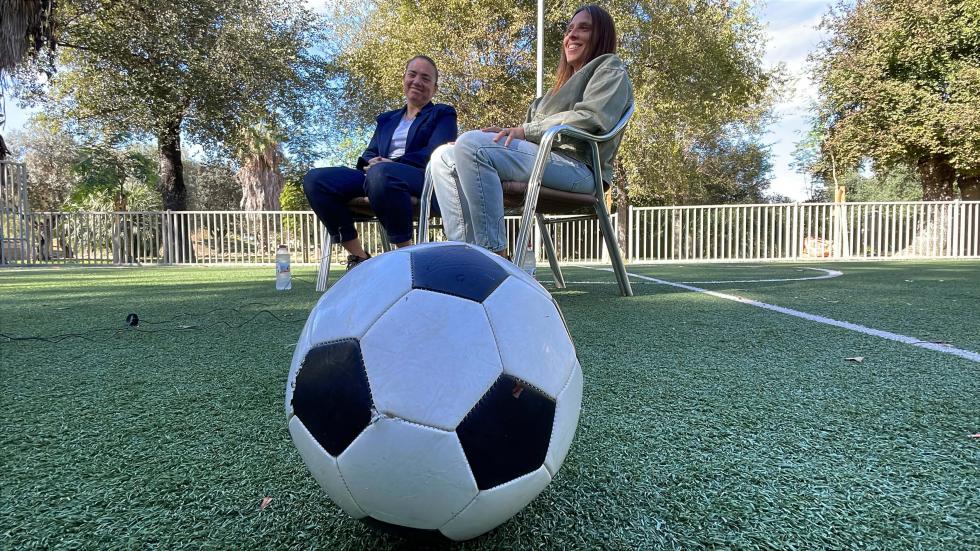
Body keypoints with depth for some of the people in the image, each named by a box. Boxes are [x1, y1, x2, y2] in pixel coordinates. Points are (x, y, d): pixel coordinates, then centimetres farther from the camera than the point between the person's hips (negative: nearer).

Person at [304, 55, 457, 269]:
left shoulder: (443, 114, 17)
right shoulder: (386, 119, 32)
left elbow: (435, 154, -2)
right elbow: (369, 153, 22)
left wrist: (391, 162, -14)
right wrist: (371, 162, -5)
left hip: (423, 179, -5)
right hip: (376, 174, 6)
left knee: (381, 173, -41)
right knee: (315, 179, -16)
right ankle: (358, 256, -15)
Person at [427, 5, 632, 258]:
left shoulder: (610, 68, 12)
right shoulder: (566, 80, 37)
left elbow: (592, 117, -9)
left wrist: (526, 131, -14)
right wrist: (510, 133, 2)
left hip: (575, 165, -9)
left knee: (471, 144, -29)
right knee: (443, 157, -1)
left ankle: (495, 253, -32)